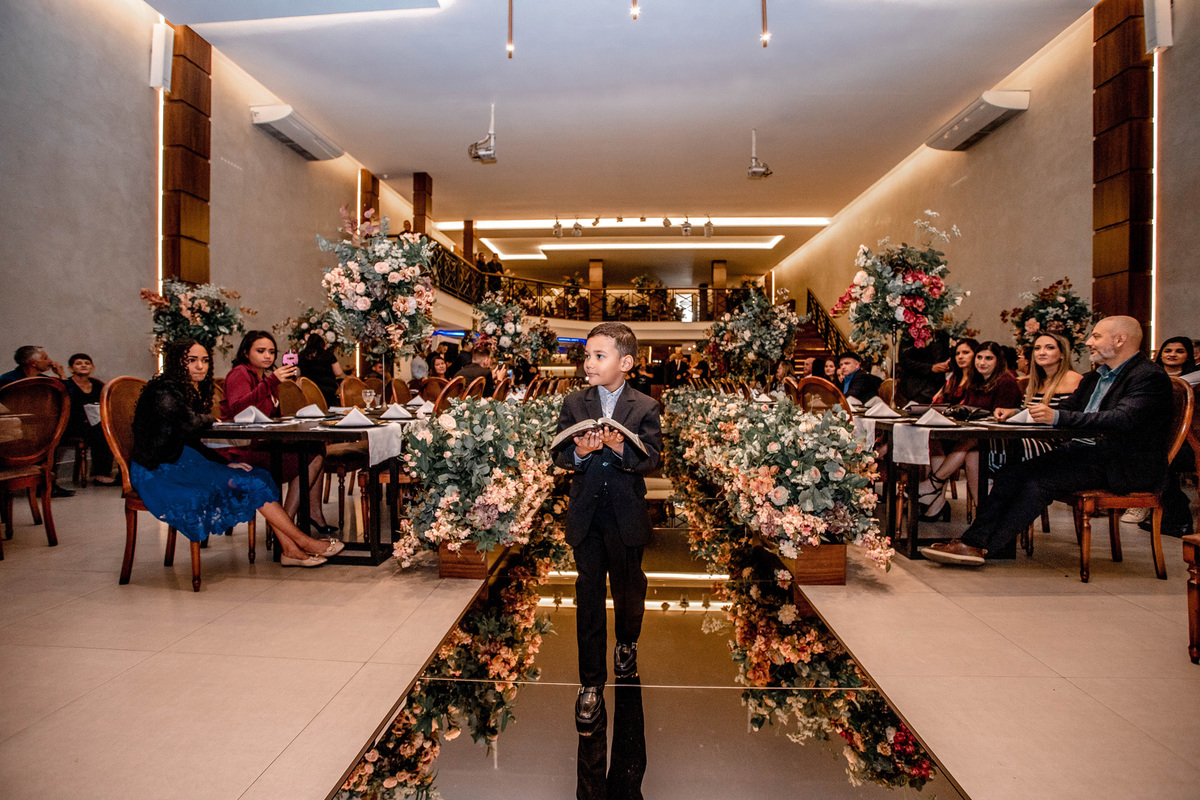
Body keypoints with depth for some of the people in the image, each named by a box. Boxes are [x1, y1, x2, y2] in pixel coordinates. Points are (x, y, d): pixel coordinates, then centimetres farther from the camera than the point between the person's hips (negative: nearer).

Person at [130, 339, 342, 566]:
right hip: (160, 472, -8)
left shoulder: (193, 390, 16)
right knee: (249, 483, -17)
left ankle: (290, 550, -14)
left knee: (260, 476, -9)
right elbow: (190, 424, -27)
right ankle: (303, 542, -10)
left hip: (181, 462, 8)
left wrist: (225, 463, 2)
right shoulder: (163, 390, -12)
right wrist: (211, 421, -5)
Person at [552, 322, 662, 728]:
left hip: (626, 517, 0)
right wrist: (579, 453, -23)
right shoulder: (573, 404, 1)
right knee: (589, 596, 5)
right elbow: (560, 455, -2)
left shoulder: (645, 408, -4)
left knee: (628, 588, 18)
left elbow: (651, 459, -12)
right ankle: (591, 683, 18)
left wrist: (620, 447, -29)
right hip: (586, 516, 1)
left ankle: (627, 644, 49)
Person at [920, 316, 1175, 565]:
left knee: (1039, 480, -26)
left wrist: (1058, 417, -30)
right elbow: (1065, 411, 21)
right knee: (1012, 471, -13)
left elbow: (1123, 420, -24)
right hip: (1082, 451, 8)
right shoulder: (1095, 377, 20)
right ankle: (973, 540, -21)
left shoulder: (1150, 377, -8)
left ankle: (981, 546, -22)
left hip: (1120, 466, -8)